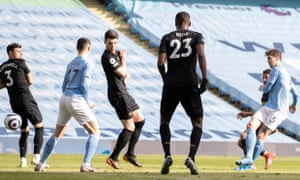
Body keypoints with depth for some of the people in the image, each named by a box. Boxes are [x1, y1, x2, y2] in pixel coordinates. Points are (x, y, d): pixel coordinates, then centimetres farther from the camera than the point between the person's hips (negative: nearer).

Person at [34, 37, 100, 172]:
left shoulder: (71, 64, 18)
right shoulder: (87, 63, -5)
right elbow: (84, 84, -13)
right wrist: (87, 103, -2)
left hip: (64, 98, 8)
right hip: (77, 100, -8)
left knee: (57, 134, 19)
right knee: (95, 132, 0)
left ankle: (41, 164, 17)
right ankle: (85, 165, -12)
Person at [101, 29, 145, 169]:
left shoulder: (117, 53, 13)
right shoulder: (107, 57, -17)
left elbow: (125, 75, 24)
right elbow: (122, 72, -17)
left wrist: (125, 77, 3)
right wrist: (123, 61, -1)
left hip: (123, 93, 10)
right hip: (117, 94, -10)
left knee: (140, 120, 15)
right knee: (129, 128, -9)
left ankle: (130, 154, 20)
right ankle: (113, 158, -3)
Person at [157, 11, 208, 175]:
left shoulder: (167, 38, 9)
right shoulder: (197, 36, 8)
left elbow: (160, 62, -2)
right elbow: (201, 55, -10)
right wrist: (204, 79, -9)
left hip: (171, 84, 1)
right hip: (190, 85, -1)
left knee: (164, 120, 17)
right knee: (197, 123, 10)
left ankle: (167, 155, -1)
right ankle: (191, 158, -9)